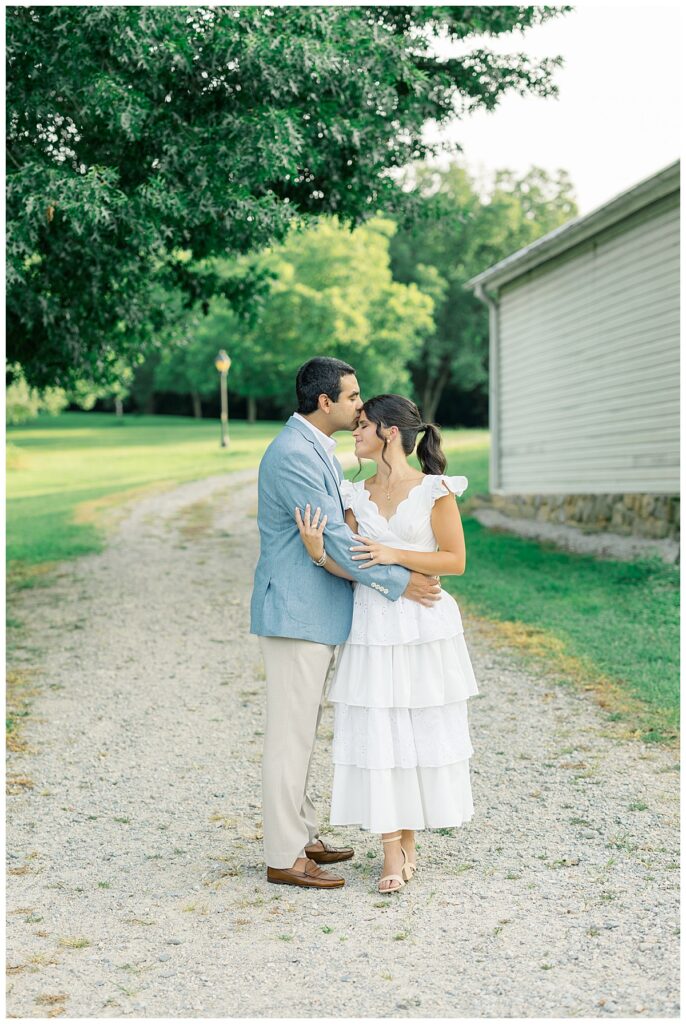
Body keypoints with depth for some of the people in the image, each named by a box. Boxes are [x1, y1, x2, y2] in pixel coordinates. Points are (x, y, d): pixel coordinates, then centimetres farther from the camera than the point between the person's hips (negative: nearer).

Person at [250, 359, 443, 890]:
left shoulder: (319, 449, 14)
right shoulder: (293, 455, -19)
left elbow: (343, 523, 22)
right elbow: (332, 539, -22)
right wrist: (399, 582, -17)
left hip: (317, 613, 10)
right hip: (296, 613, -10)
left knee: (303, 732, 17)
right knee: (291, 735, -3)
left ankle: (302, 835, 27)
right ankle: (284, 857, 5)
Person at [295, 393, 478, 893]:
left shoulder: (435, 489, -5)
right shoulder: (357, 495, 8)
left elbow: (456, 560, -6)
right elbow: (351, 568, 4)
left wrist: (395, 555, -17)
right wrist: (318, 551, -16)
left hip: (424, 627, -3)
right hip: (371, 628, 3)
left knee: (423, 735, 5)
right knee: (375, 736, 0)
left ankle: (410, 838, 20)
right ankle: (393, 851, 6)